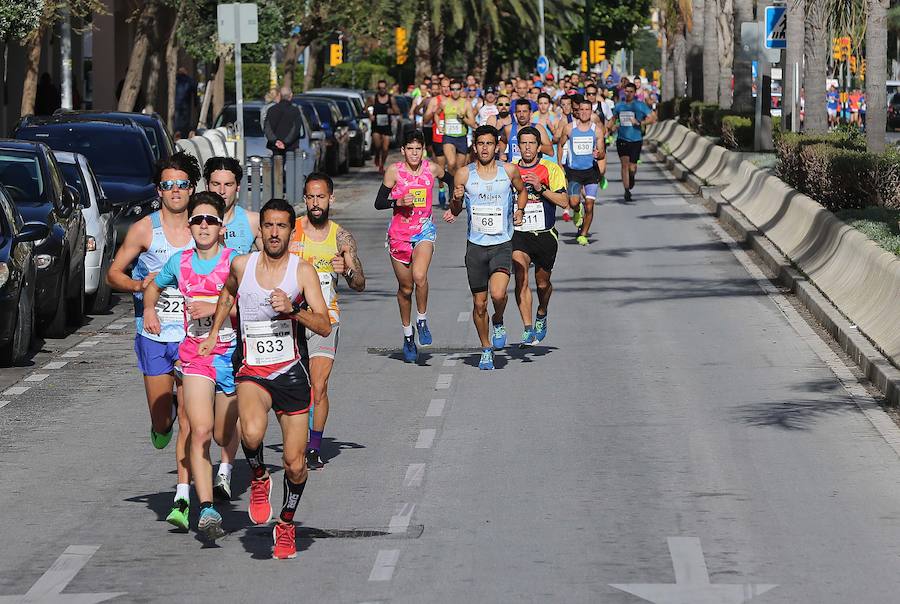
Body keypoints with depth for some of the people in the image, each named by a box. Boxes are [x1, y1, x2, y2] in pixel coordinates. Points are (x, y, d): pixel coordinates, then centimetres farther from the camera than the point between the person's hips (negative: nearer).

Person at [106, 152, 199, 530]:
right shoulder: (144, 229, -1)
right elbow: (113, 274, 6)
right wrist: (139, 285, -14)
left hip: (194, 338, 0)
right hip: (154, 336, 0)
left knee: (190, 420, -9)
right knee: (161, 423, 5)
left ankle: (183, 499, -7)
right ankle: (165, 418, 42)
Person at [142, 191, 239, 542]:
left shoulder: (235, 262, -4)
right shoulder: (179, 263, 7)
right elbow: (153, 286, 27)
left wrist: (216, 307, -21)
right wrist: (149, 309, 9)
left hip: (232, 352, -1)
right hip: (195, 354, 1)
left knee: (223, 435, 12)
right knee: (200, 432, -16)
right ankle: (207, 510, -20)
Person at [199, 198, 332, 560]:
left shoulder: (303, 271, -4)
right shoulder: (241, 265, 2)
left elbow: (325, 327, -10)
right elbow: (227, 293, 26)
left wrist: (293, 310, -25)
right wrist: (214, 333, 24)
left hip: (291, 371, 0)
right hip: (252, 370, 0)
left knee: (295, 464, 1)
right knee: (252, 433, -32)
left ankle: (286, 524, 27)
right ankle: (258, 479, 1)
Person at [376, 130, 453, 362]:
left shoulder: (432, 169, -2)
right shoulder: (394, 171, -6)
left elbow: (451, 181, 20)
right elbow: (378, 203, -3)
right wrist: (399, 202, -20)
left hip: (424, 230, 0)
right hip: (399, 233, 0)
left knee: (419, 276, -26)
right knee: (405, 287, 9)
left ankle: (422, 321, -3)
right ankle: (407, 335, 27)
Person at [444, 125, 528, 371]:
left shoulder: (509, 170, 0)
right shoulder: (464, 174, 0)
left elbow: (522, 190, 20)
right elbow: (454, 210, 9)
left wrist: (520, 210, 2)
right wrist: (456, 200, -13)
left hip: (503, 244, -1)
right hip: (476, 246, 1)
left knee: (498, 294, -23)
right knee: (479, 304, 6)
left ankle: (499, 323, 10)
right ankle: (486, 349, 25)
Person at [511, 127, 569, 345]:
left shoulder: (551, 169, -3)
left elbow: (564, 202, -10)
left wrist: (540, 188, -21)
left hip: (545, 235, 0)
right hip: (519, 234, 0)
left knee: (542, 283, 11)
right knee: (521, 278, -19)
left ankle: (541, 315, 44)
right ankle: (528, 330, -19)